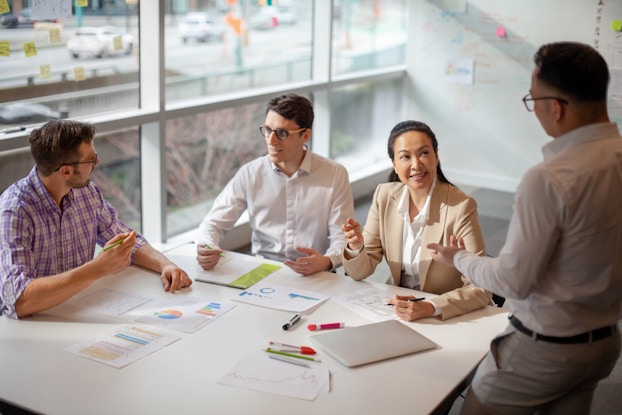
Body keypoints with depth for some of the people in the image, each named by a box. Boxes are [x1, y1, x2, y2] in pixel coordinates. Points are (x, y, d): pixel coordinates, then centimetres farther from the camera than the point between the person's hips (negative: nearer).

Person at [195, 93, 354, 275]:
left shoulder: (335, 175, 1)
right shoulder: (250, 174, 4)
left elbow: (342, 237, -1)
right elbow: (214, 223, 7)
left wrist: (327, 261, -24)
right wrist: (205, 249, -17)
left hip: (314, 277, 1)